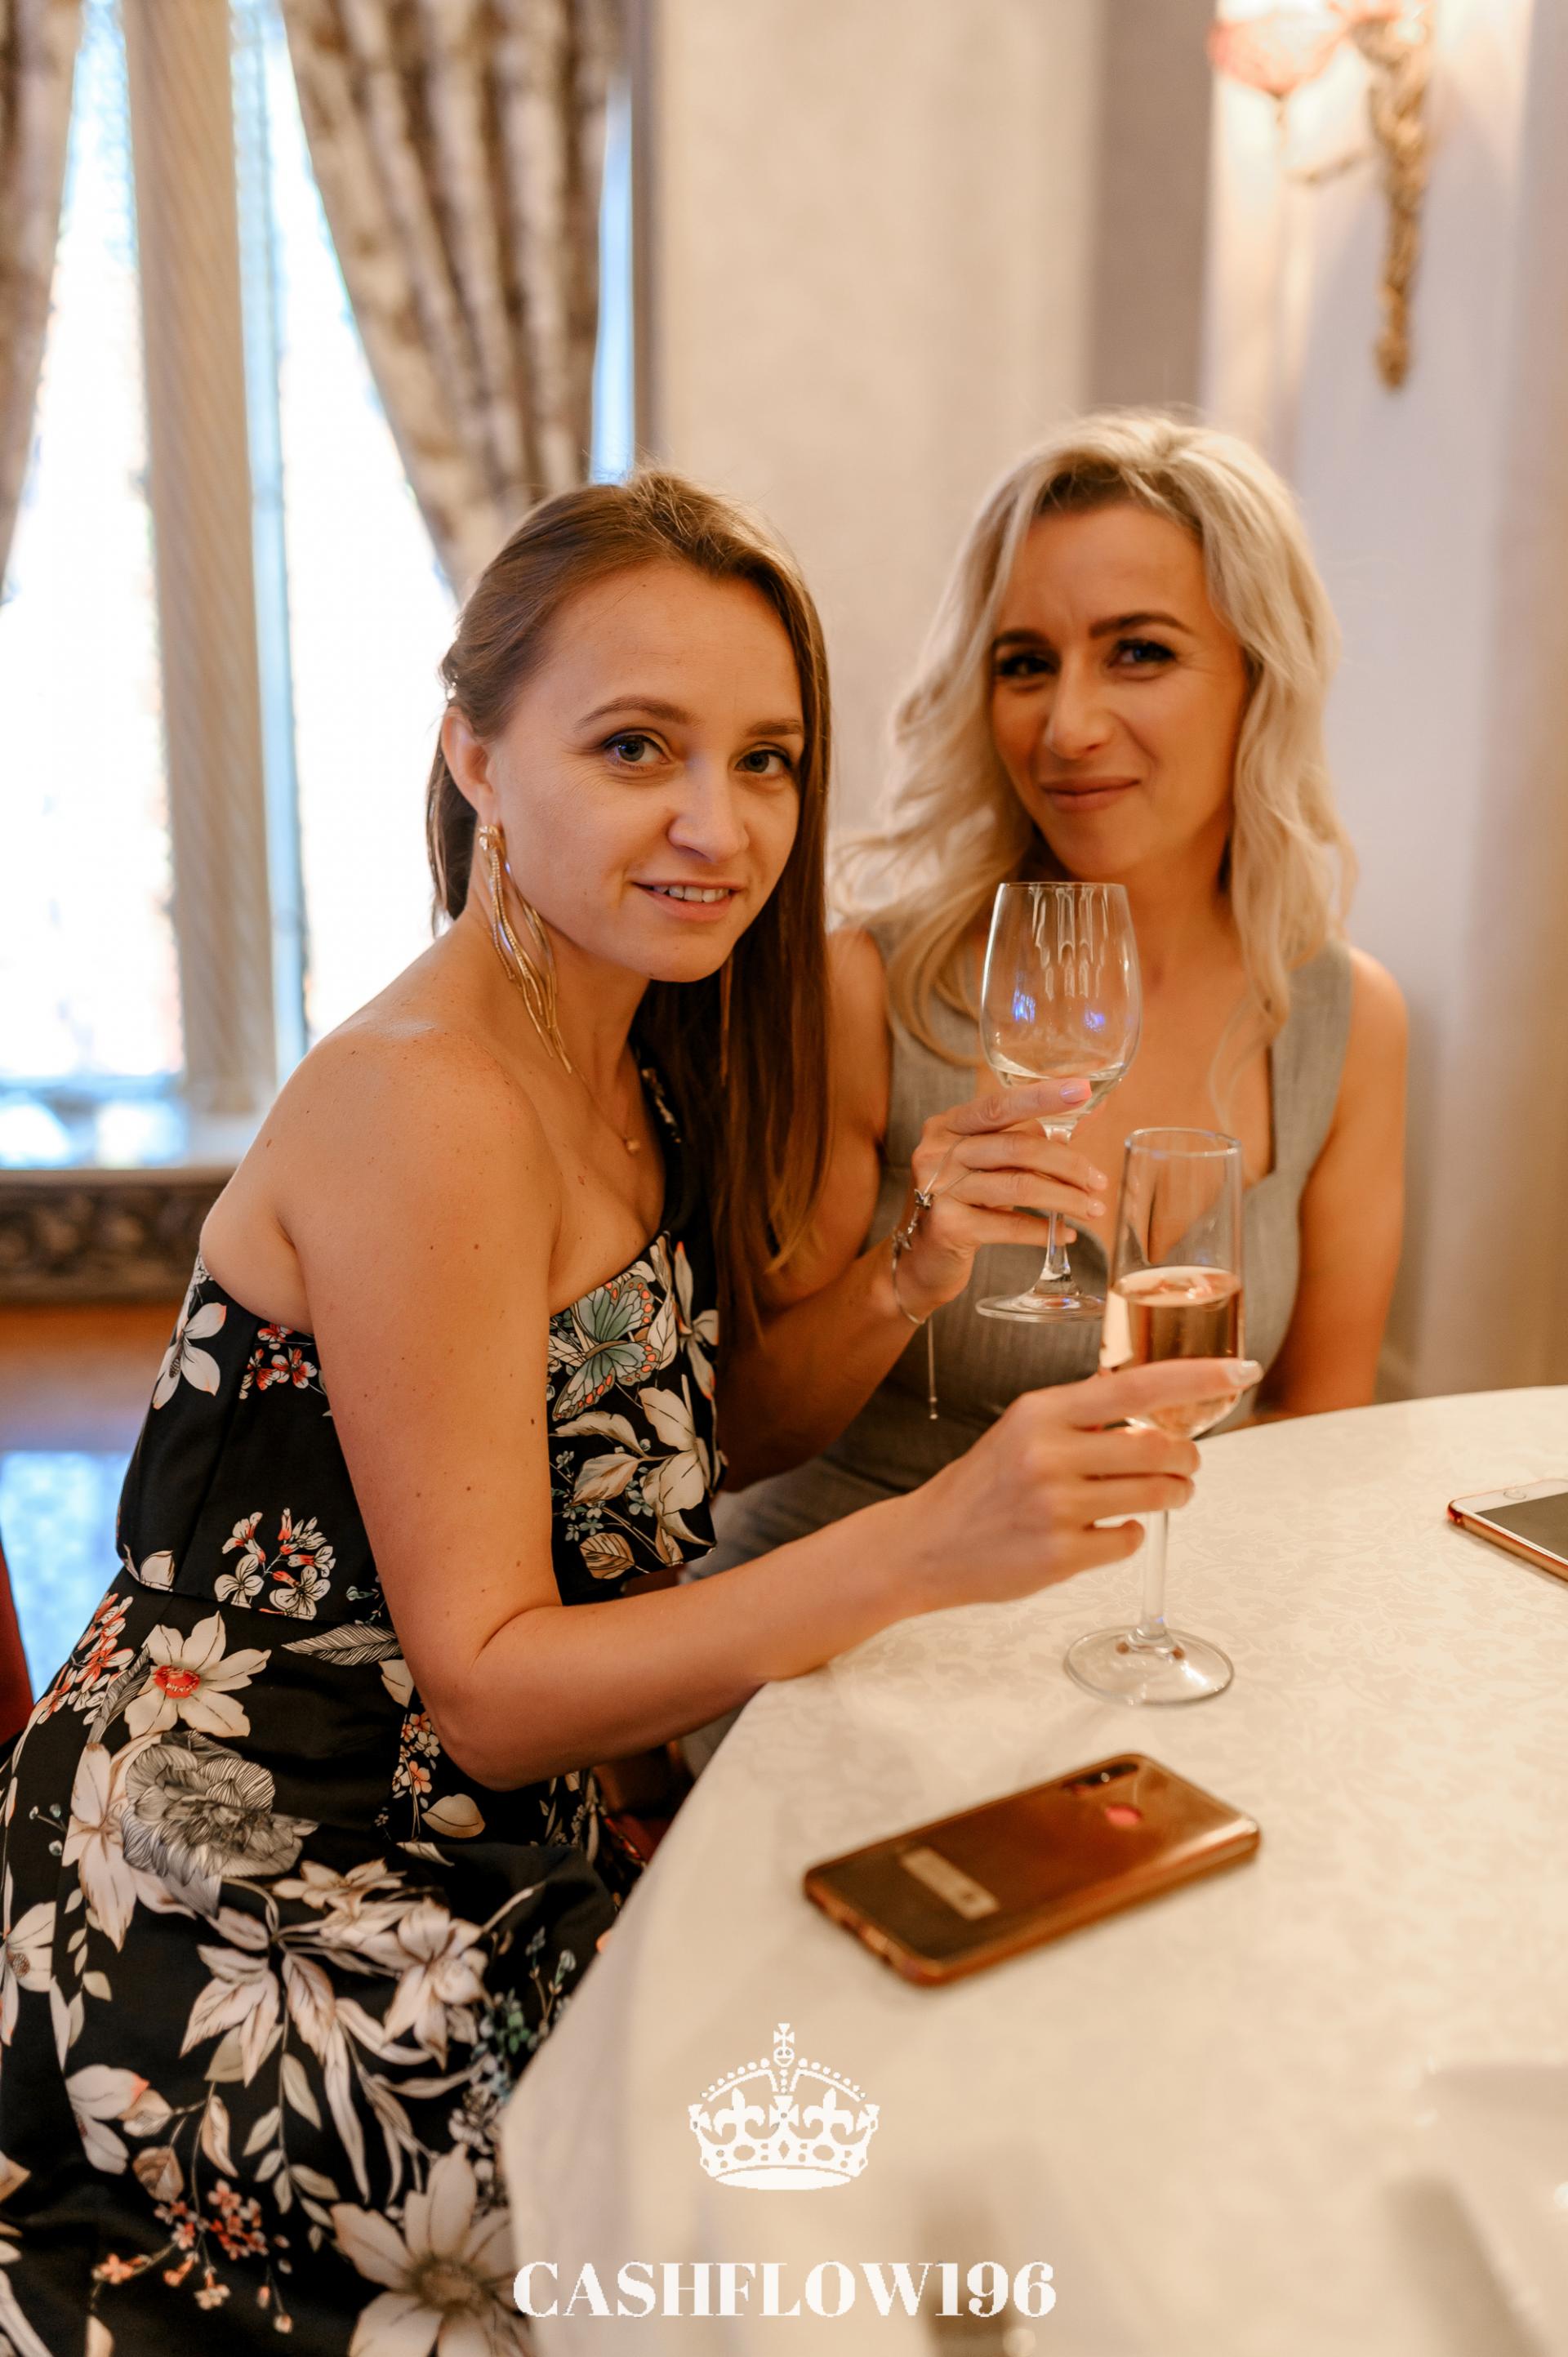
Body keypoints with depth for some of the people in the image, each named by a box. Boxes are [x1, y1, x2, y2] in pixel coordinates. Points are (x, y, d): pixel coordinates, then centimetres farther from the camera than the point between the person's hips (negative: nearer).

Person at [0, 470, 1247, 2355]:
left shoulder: (634, 1063, 4)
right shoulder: (423, 1105, -23)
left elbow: (691, 1438, 5)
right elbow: (487, 1687, -21)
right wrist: (920, 1550, -31)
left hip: (479, 1842, 7)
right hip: (244, 1933, -7)